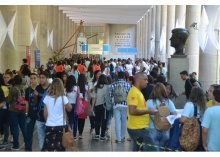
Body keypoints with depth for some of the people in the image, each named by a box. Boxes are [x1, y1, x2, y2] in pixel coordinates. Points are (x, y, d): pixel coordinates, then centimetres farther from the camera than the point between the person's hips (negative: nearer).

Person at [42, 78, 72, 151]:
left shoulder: (47, 98, -1)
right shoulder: (63, 98, -10)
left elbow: (45, 114, 5)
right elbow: (69, 108, 7)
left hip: (49, 126, 3)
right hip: (60, 126, -3)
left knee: (48, 148, 9)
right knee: (59, 148, 3)